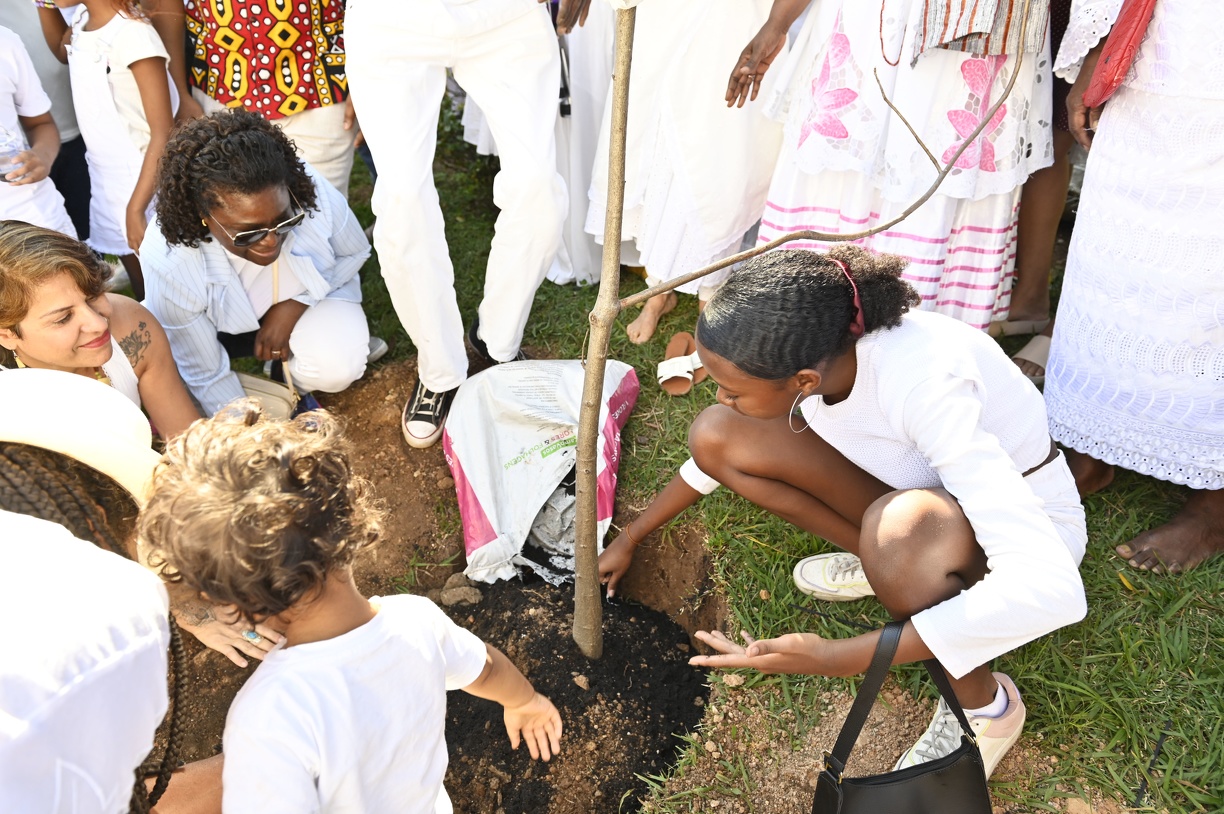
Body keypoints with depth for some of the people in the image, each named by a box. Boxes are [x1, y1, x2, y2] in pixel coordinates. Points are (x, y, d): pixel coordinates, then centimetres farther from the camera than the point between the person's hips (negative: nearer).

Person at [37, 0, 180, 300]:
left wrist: (136, 208, -23)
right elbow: (63, 50, 28)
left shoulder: (132, 34, -23)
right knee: (136, 272, 18)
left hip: (145, 181, -8)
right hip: (106, 176, 8)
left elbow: (163, 133, -23)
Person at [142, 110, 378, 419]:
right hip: (225, 326, 1)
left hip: (304, 300, 0)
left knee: (337, 368, -29)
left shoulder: (316, 195, -34)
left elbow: (354, 254, -10)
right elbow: (205, 376, -24)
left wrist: (294, 306, -23)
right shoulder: (170, 263, -37)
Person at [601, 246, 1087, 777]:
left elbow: (1052, 592, -42)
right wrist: (629, 539, 10)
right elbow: (720, 453, 2)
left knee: (898, 525, -41)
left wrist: (842, 658, -43)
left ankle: (986, 705, -10)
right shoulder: (798, 352, -20)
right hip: (918, 491, 5)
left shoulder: (925, 387, -39)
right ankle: (889, 565, 6)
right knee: (715, 437, -11)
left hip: (1029, 527, -5)